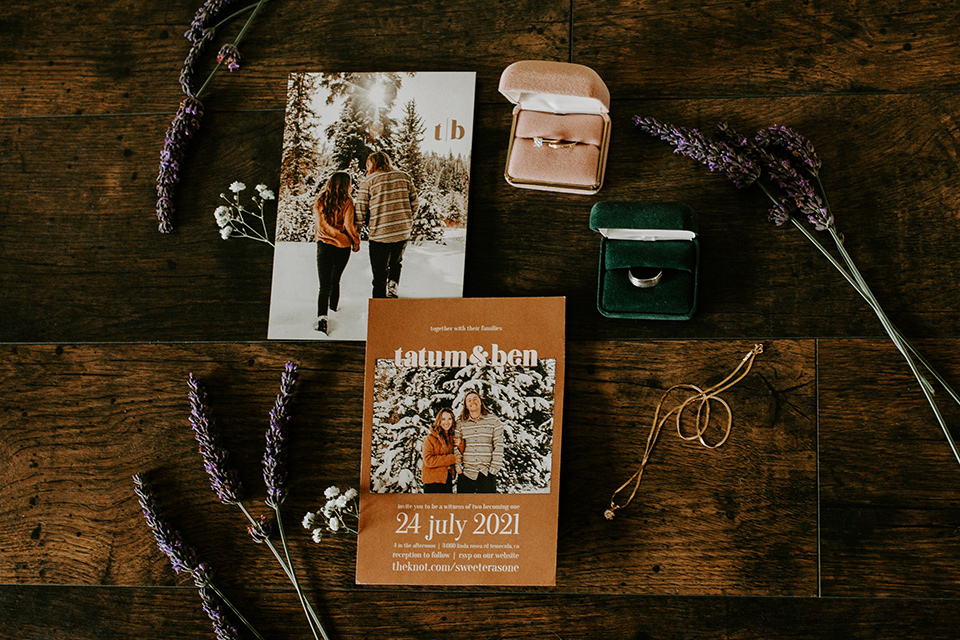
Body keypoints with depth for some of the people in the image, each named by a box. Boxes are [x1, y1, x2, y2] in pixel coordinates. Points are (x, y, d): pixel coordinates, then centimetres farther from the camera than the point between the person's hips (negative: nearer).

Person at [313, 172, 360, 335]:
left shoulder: (320, 201, 0)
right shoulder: (346, 202, -10)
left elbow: (319, 222, 2)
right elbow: (349, 225, -13)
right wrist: (356, 241, 1)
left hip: (323, 244, 1)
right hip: (342, 246, -1)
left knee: (324, 284, -5)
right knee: (335, 280, 23)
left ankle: (322, 316, -23)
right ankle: (334, 306, 46)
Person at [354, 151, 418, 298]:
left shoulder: (368, 181, -3)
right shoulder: (404, 177, 7)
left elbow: (360, 209, -6)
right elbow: (414, 203, 9)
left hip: (379, 234, -3)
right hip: (403, 232, 3)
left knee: (379, 274, 7)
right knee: (396, 262, 31)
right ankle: (393, 285, 11)